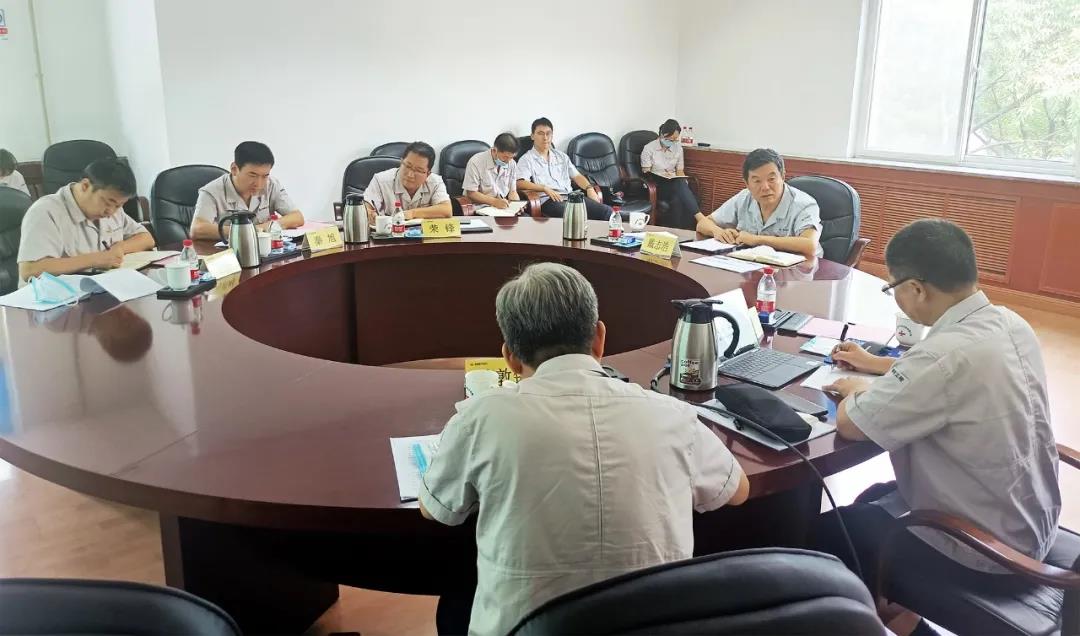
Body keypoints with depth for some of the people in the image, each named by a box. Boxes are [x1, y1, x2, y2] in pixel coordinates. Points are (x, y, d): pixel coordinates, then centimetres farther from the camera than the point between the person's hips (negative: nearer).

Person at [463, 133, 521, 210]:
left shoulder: (512, 164, 4)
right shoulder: (476, 162, -12)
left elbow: (512, 191, 11)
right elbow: (471, 193, -12)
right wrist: (494, 201, -24)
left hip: (503, 206, 5)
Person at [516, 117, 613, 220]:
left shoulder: (561, 156, 28)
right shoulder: (527, 159, 9)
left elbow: (576, 176, 26)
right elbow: (520, 183, -7)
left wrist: (590, 188, 5)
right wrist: (545, 188, -21)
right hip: (548, 200, -6)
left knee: (607, 211, -19)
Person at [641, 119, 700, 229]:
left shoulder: (678, 148, 14)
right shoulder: (649, 148, 0)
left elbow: (680, 171, 15)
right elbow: (646, 173, -1)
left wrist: (682, 180, -8)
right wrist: (664, 175, -18)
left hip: (674, 183, 4)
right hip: (655, 184, -4)